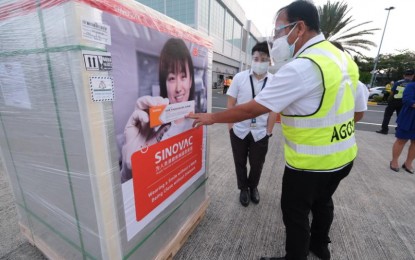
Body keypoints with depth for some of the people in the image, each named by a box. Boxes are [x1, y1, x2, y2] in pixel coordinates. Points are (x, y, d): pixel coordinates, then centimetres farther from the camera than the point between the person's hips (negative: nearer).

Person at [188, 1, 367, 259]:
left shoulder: (301, 67, -24)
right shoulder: (344, 58, 5)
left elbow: (252, 109, -24)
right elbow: (358, 112, 11)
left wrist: (212, 117, -12)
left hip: (310, 162, -9)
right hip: (344, 156, 9)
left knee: (296, 213, 13)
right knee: (322, 201, 29)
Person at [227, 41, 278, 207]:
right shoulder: (239, 78, -5)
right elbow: (230, 104, -1)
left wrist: (268, 131, 0)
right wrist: (230, 126, -4)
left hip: (260, 133, 1)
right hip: (239, 131, 0)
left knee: (257, 164, 16)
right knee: (240, 163, 15)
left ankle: (253, 187, 45)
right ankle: (243, 188, 40)